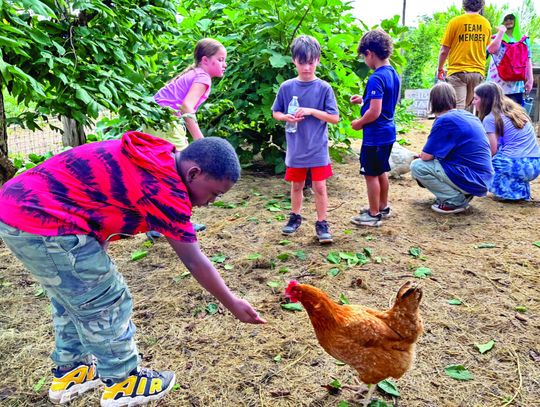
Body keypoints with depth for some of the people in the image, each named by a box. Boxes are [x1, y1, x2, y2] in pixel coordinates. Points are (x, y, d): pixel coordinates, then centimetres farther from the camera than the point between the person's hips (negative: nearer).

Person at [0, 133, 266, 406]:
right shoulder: (164, 186, -19)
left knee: (71, 298, 23)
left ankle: (69, 371, 40)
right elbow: (194, 262, -12)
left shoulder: (155, 155, 7)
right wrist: (232, 304, 0)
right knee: (105, 304, 3)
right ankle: (122, 383, 21)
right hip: (43, 222, -10)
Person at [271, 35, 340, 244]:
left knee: (319, 187, 1)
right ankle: (295, 217, 35)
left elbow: (334, 118, -8)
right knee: (296, 185, 16)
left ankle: (322, 223, 15)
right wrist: (286, 117, -14)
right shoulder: (286, 87, -2)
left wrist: (311, 111, -20)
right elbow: (275, 113, 8)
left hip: (318, 149, -2)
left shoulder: (324, 88, -7)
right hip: (295, 148, 2)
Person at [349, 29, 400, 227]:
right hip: (388, 131, 9)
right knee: (381, 171, 20)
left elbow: (375, 112, -26)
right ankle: (383, 207, 33)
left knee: (371, 174, 3)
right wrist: (363, 100, 14)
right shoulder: (392, 73, 7)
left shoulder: (376, 78, -22)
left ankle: (374, 215, 14)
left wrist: (359, 123, -10)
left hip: (375, 135, -9)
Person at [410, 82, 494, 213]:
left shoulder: (444, 120, -14)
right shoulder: (469, 115, 12)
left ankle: (456, 200, -5)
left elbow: (426, 156, -12)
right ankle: (463, 194, 11)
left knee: (417, 166, -8)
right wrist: (431, 153, 20)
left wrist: (424, 153, 11)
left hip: (471, 180, -9)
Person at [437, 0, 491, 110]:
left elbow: (444, 50, -2)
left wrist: (440, 69, 12)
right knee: (471, 108, 13)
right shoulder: (486, 24, 9)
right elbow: (486, 49, 19)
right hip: (478, 72, 4)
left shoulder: (455, 22, -3)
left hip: (457, 72, -4)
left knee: (458, 108, -10)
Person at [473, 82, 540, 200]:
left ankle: (511, 190, -1)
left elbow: (493, 151, -7)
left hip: (517, 165, -7)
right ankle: (521, 188, 19)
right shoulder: (515, 110, 18)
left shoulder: (490, 118, -5)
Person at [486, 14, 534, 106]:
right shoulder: (496, 38, 5)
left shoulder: (523, 40, 12)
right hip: (498, 83, -2)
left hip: (516, 85, 2)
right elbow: (492, 50, -19)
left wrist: (530, 80, 4)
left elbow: (527, 61, 11)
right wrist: (501, 32, -12)